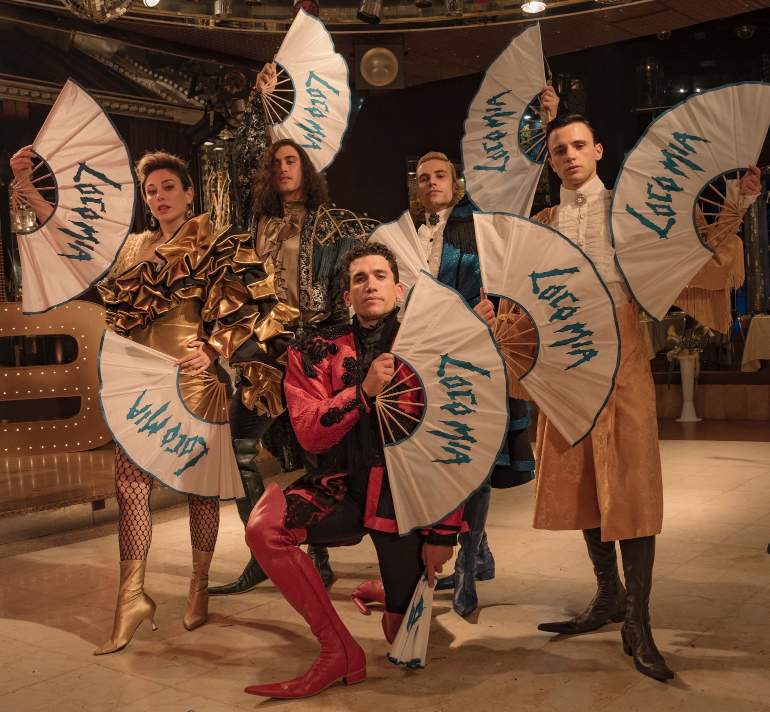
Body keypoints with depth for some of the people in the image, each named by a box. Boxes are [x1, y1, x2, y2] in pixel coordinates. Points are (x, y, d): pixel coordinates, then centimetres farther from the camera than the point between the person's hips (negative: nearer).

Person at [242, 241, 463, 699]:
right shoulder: (319, 351, 1)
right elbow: (309, 434, -7)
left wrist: (444, 533, -8)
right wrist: (364, 390, -21)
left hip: (405, 496, -2)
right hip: (343, 486, 2)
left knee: (403, 637, 0)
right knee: (263, 527, -26)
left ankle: (407, 582, 37)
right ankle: (339, 651, -12)